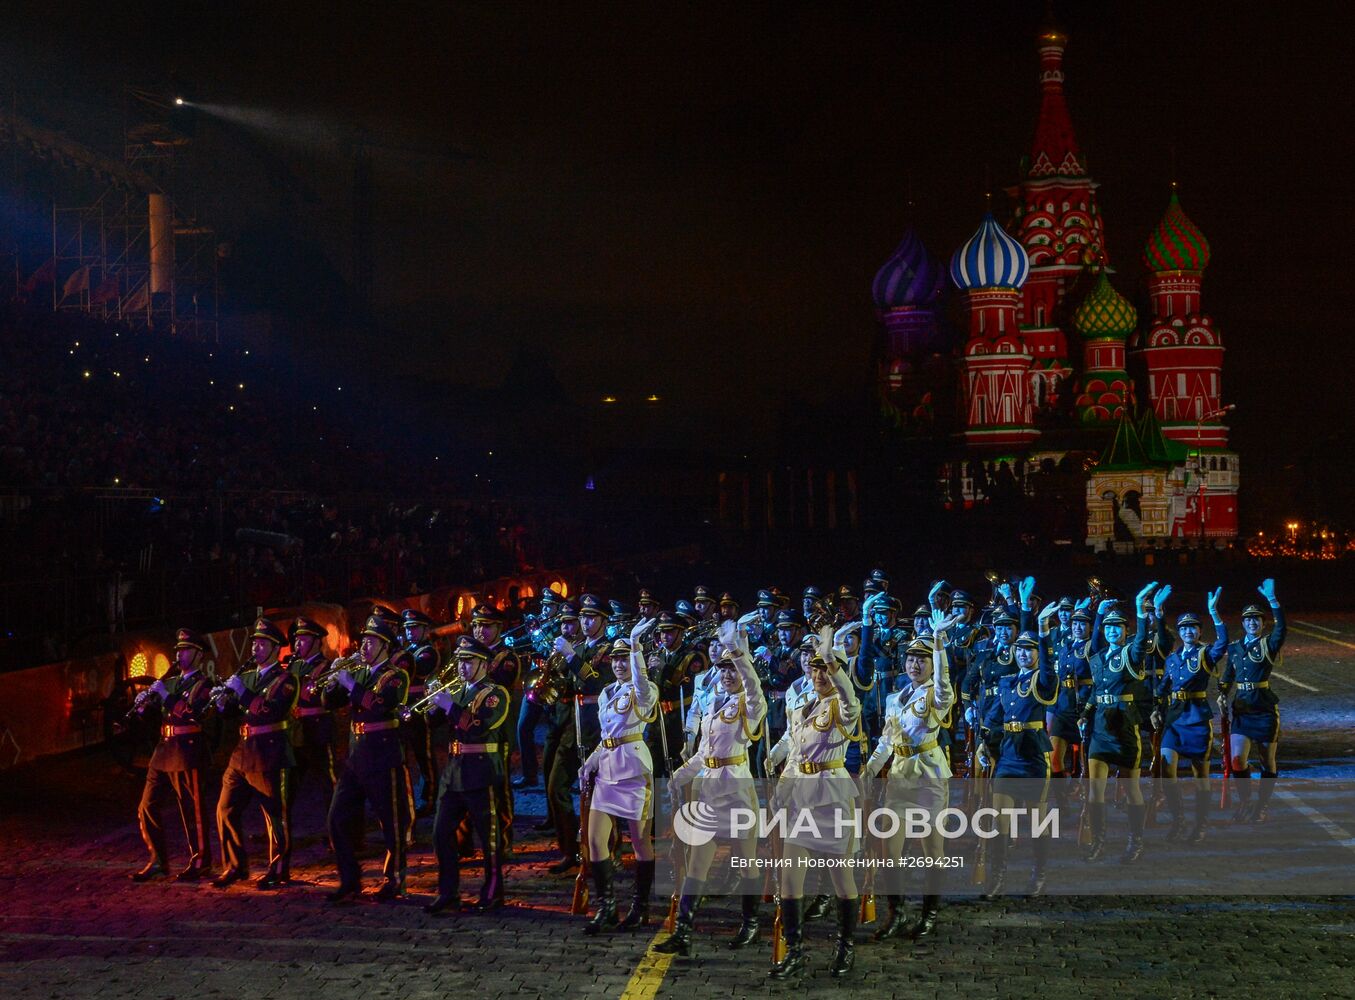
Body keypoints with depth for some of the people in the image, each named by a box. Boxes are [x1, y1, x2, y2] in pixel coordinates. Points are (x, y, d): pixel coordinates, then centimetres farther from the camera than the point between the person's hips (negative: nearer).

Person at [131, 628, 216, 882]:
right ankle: (158, 861, 16)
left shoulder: (202, 684, -4)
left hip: (188, 752, -8)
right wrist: (144, 704, -3)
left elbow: (193, 713, -21)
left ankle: (200, 863, 6)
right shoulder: (170, 682, 19)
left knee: (192, 809, -3)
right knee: (147, 807, 7)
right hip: (164, 751, 8)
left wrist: (165, 695, -18)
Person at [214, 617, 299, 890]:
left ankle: (278, 870, 9)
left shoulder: (285, 679, -5)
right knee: (226, 810, 7)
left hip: (270, 755, -7)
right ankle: (235, 867, 18)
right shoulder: (245, 677, 15)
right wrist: (224, 697, -9)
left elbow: (272, 710, -21)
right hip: (243, 752, 7)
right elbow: (229, 711, 13)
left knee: (275, 815, 0)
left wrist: (241, 691, -22)